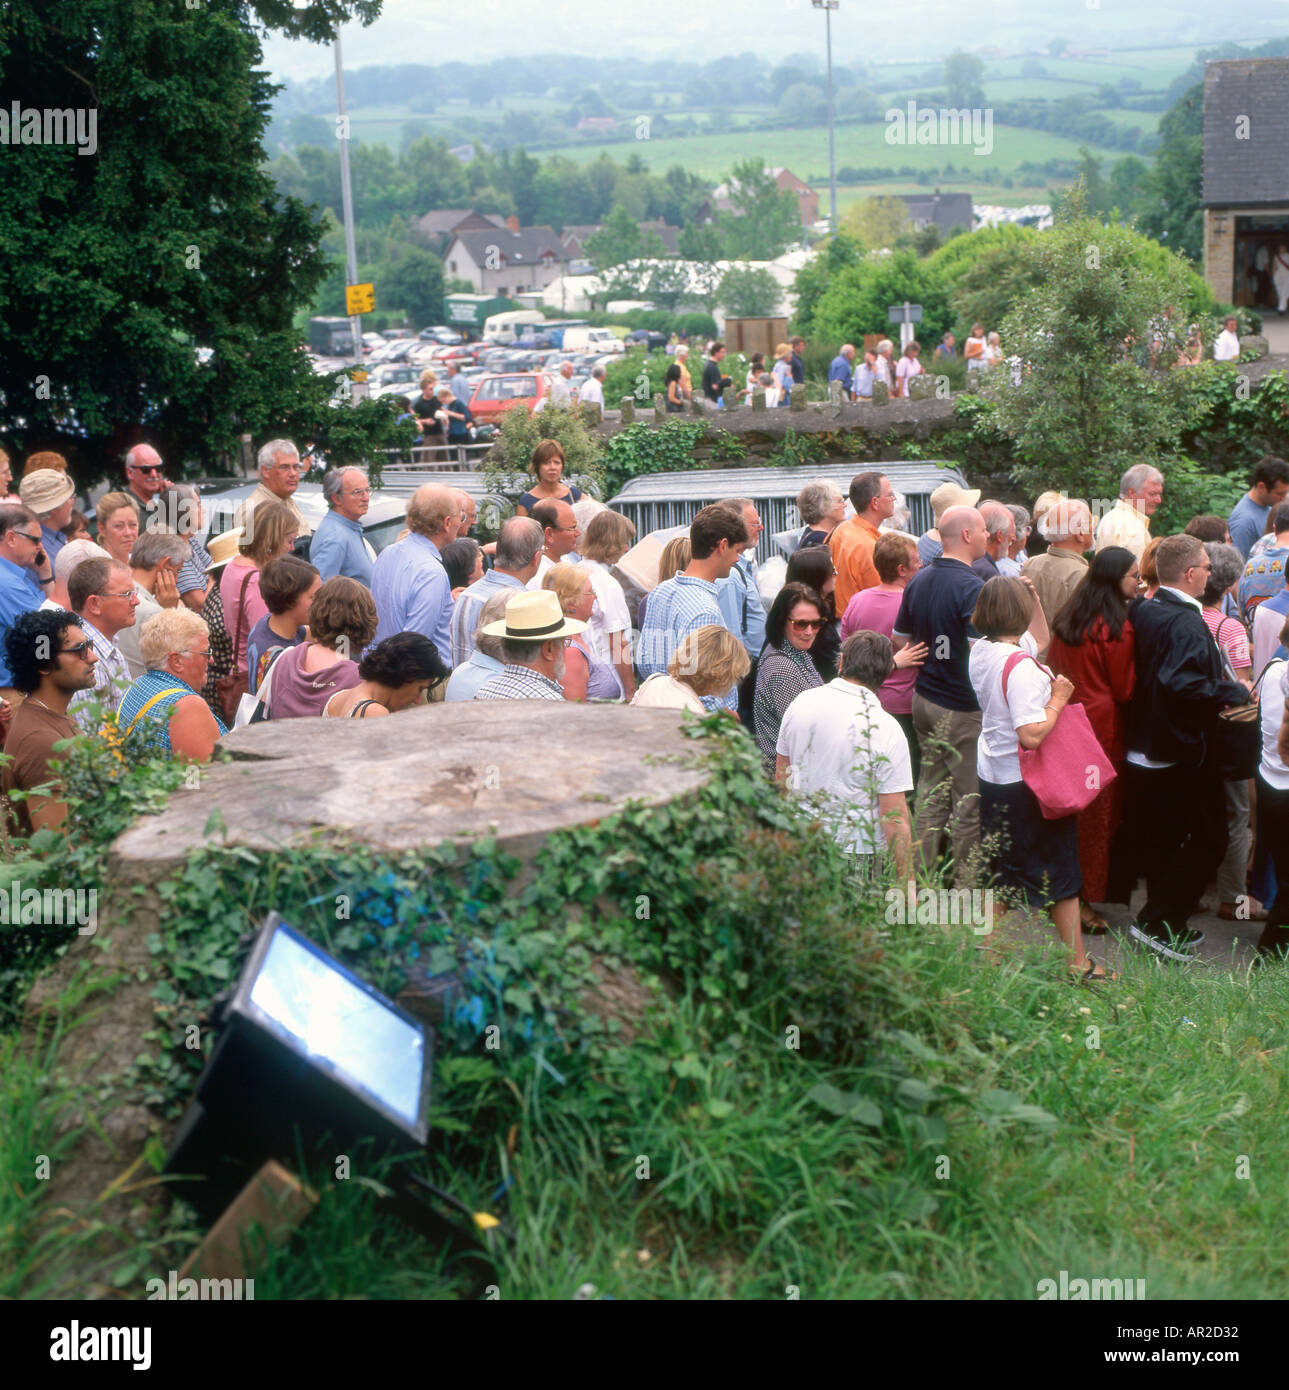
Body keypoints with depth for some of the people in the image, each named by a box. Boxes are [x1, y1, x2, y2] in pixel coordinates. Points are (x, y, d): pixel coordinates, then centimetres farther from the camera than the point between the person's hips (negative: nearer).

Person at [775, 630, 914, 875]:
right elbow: (895, 820, -15)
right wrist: (907, 884, -8)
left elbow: (781, 777, 13)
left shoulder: (800, 703, 1)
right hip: (859, 853, -5)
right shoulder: (885, 729, -14)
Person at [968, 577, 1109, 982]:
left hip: (991, 776, 8)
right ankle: (1077, 963, 14)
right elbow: (1032, 735, -30)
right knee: (1062, 872, 6)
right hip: (1027, 782, -8)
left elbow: (1037, 643, 21)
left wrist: (1034, 601, 11)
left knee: (999, 870, 18)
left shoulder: (981, 651, 1)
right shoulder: (1020, 665, -26)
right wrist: (1058, 700, -17)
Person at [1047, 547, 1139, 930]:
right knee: (1097, 817, 2)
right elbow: (1124, 689, -11)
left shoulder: (1066, 618, 6)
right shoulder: (1116, 627, -16)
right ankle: (1083, 901, 7)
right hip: (1102, 729, -7)